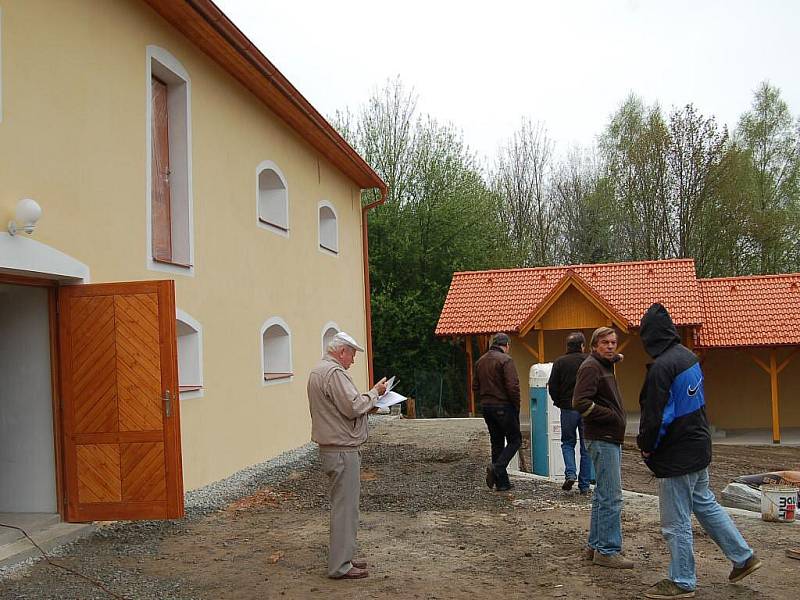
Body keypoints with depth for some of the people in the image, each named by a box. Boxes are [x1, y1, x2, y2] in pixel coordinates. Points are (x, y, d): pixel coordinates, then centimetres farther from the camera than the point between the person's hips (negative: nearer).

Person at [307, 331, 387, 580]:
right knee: (345, 506, -4)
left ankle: (342, 558, 27)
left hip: (329, 446, 11)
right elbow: (353, 407, -22)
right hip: (343, 450, -11)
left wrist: (366, 405, 11)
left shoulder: (317, 371, 16)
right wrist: (374, 393, -8)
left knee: (342, 504, 18)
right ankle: (340, 566, 2)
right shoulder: (334, 372, -18)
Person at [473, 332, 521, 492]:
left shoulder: (480, 361, 11)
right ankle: (497, 467, -14)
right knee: (515, 440, 5)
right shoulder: (505, 360, -12)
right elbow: (512, 386, -18)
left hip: (486, 407, 7)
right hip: (503, 406, -7)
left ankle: (502, 482, 13)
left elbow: (475, 387, 14)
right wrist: (516, 406, -7)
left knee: (497, 443, 12)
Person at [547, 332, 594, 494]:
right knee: (586, 447, 8)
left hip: (568, 409, 0)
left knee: (568, 443, 16)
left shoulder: (559, 362, -2)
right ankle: (584, 485, 10)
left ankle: (570, 473, -6)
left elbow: (552, 387, -4)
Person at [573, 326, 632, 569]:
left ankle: (595, 546, 23)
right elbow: (580, 402, -23)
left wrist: (617, 415, 10)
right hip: (602, 439, -11)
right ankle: (607, 551, -2)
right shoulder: (590, 367, -13)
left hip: (610, 439, 11)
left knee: (603, 495, 15)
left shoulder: (605, 366, 19)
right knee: (611, 497, -8)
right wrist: (611, 416, -16)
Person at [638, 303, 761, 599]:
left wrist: (646, 446, -6)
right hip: (700, 447, 9)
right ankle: (743, 557, 35)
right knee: (704, 503, 26)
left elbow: (655, 416, -23)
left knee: (676, 522, 5)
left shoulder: (661, 367, -25)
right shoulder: (689, 356, 3)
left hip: (677, 455, -9)